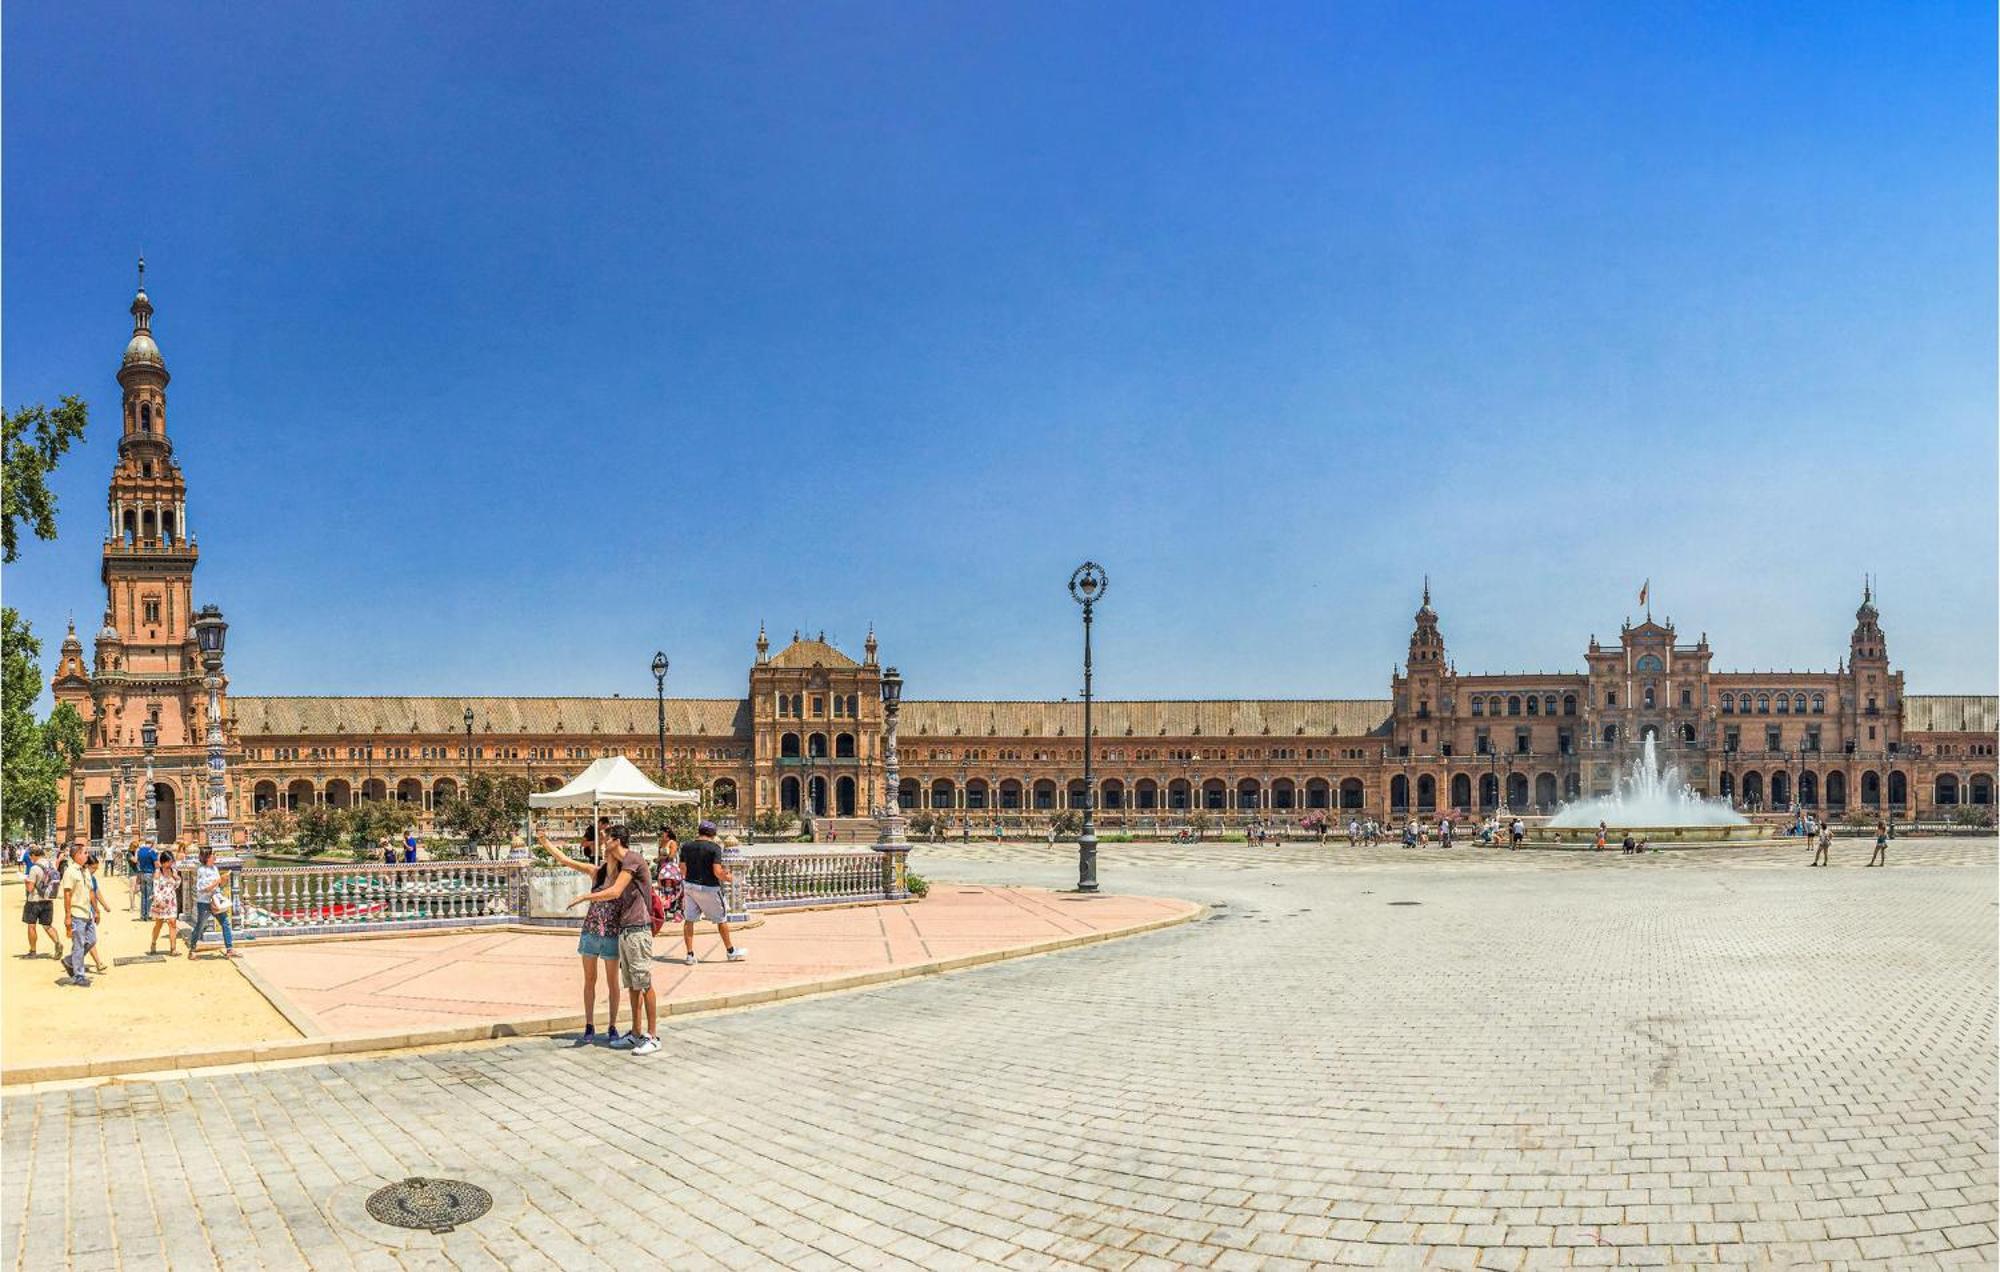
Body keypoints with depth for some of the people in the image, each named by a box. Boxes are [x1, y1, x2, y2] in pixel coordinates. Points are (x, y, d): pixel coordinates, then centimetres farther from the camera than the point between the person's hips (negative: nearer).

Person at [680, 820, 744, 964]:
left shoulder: (687, 846, 2)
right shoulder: (714, 847, -13)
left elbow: (682, 868, 8)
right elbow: (717, 872, -19)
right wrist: (726, 877, -1)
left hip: (689, 886, 4)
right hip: (708, 887, -4)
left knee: (689, 920, 9)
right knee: (721, 920, 11)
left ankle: (690, 955, 6)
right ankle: (730, 951, 22)